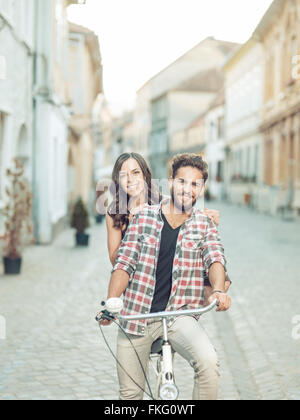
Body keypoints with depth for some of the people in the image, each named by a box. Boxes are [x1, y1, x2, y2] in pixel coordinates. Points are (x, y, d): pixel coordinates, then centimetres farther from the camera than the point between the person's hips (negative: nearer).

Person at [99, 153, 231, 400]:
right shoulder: (144, 217, 5)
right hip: (136, 315, 1)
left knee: (208, 361, -30)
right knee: (130, 394, 6)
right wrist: (111, 301, -16)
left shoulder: (204, 225, 7)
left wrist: (219, 290, -32)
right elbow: (124, 263, 1)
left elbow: (215, 258, -10)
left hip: (179, 314, -1)